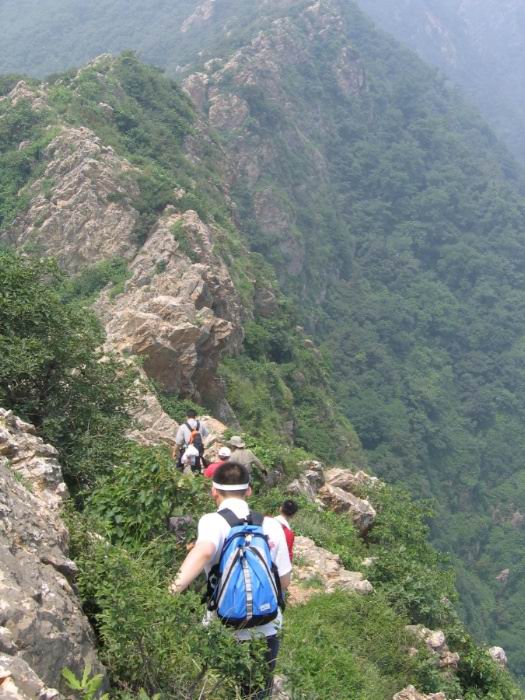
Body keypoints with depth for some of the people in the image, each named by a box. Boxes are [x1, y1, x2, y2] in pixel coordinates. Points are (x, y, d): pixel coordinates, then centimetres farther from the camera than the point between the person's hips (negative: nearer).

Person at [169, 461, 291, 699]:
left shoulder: (213, 521, -12)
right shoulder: (271, 525, -1)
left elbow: (204, 551, -34)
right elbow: (284, 582, 5)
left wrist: (172, 590, -42)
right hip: (266, 631, 2)